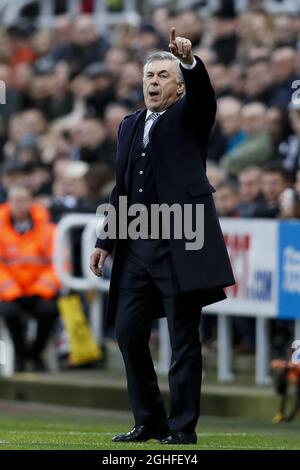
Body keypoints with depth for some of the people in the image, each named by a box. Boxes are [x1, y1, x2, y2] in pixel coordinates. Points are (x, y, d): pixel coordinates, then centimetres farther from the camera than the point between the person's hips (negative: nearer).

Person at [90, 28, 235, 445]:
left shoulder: (191, 117, 4)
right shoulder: (130, 126, 17)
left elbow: (204, 91, -19)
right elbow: (121, 189, 19)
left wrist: (190, 60, -39)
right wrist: (105, 241, 14)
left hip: (181, 244, -6)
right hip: (137, 246, 6)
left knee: (183, 340, -2)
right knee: (128, 332, 4)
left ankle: (183, 427, 2)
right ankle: (150, 422, 14)